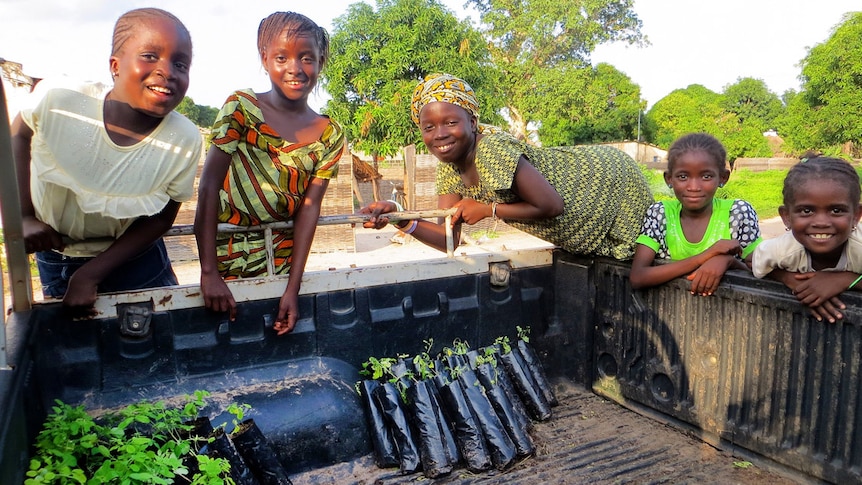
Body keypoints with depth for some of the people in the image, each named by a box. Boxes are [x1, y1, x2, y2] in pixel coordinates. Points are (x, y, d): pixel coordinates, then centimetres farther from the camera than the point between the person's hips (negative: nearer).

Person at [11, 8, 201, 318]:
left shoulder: (184, 143, -28)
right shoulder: (58, 102, -27)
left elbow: (161, 219, -15)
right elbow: (18, 135, -4)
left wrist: (92, 273, -16)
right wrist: (24, 216, -12)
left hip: (130, 252, -1)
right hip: (54, 250, 1)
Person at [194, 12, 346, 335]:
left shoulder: (329, 136, -2)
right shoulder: (241, 108, -10)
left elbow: (309, 208, -7)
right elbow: (208, 187, -15)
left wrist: (293, 288, -14)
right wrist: (209, 273, -22)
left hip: (284, 255, 3)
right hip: (230, 251, -2)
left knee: (276, 334, 10)